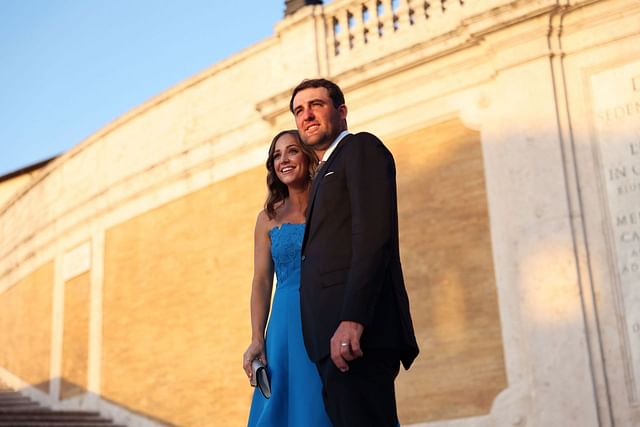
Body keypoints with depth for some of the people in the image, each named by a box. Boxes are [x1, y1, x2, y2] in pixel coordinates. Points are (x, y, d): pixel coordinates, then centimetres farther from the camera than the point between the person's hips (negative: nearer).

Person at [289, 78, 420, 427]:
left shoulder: (362, 148, 3)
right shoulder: (326, 174, 29)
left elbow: (374, 235, -13)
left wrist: (352, 319, -23)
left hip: (356, 330, -9)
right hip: (332, 333, 9)